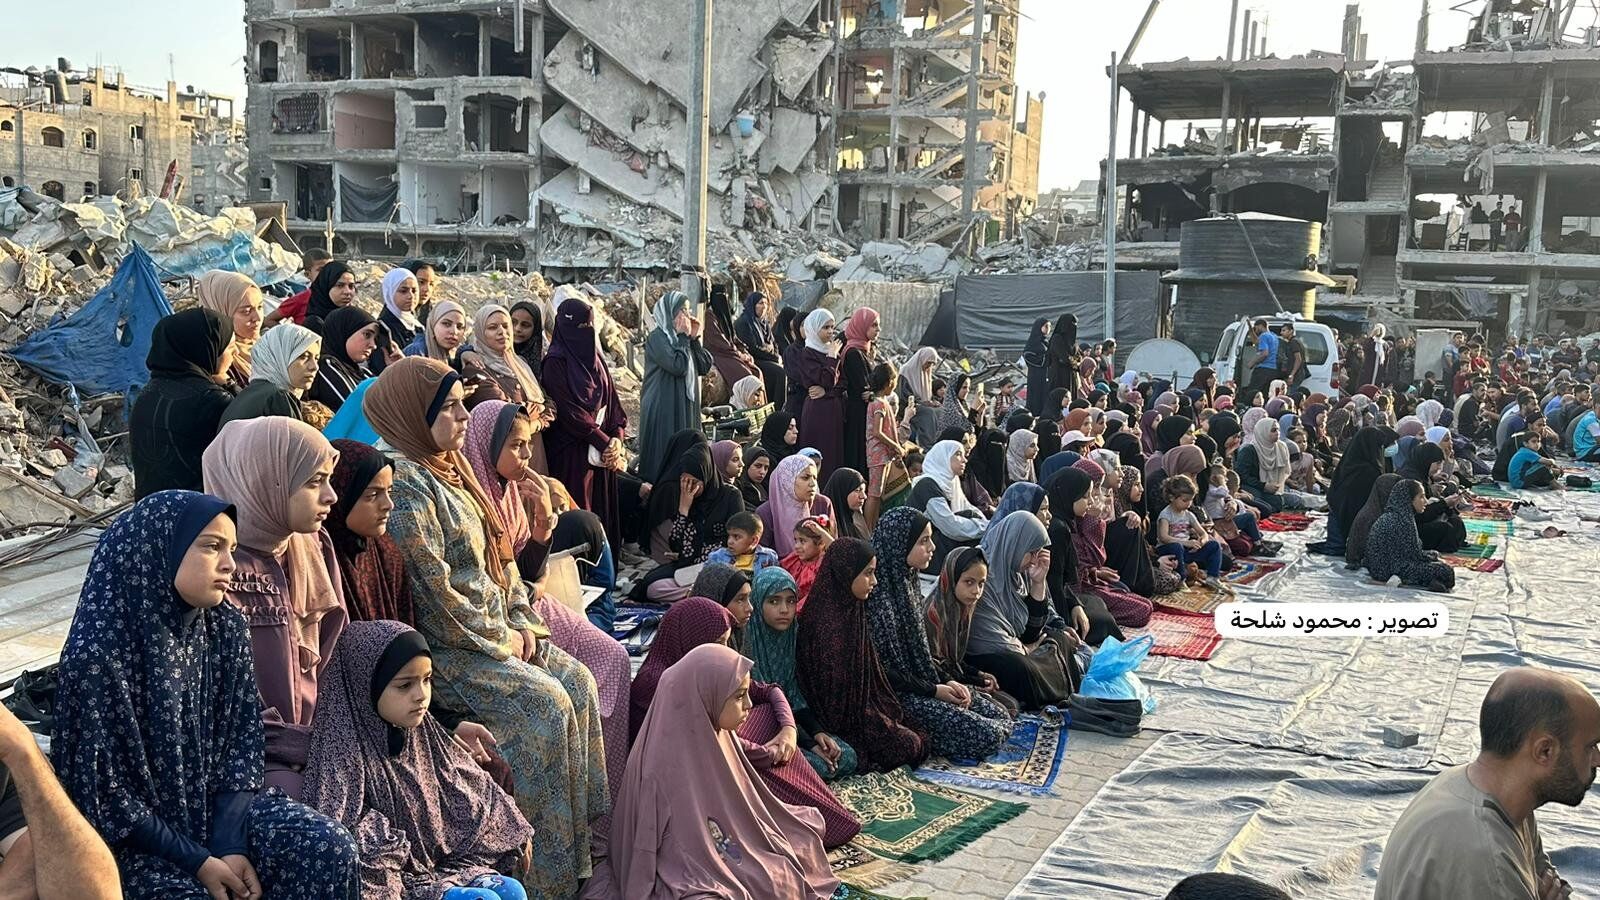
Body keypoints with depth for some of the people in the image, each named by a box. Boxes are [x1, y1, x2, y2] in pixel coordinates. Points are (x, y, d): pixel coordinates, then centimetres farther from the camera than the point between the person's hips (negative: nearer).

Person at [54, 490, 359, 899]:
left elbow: (242, 738, 0)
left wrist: (230, 845, -12)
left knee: (329, 847, -18)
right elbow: (102, 790, -16)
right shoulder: (98, 652, -20)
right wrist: (197, 861, -16)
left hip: (213, 803, 4)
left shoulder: (226, 627, -4)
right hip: (132, 838, -4)